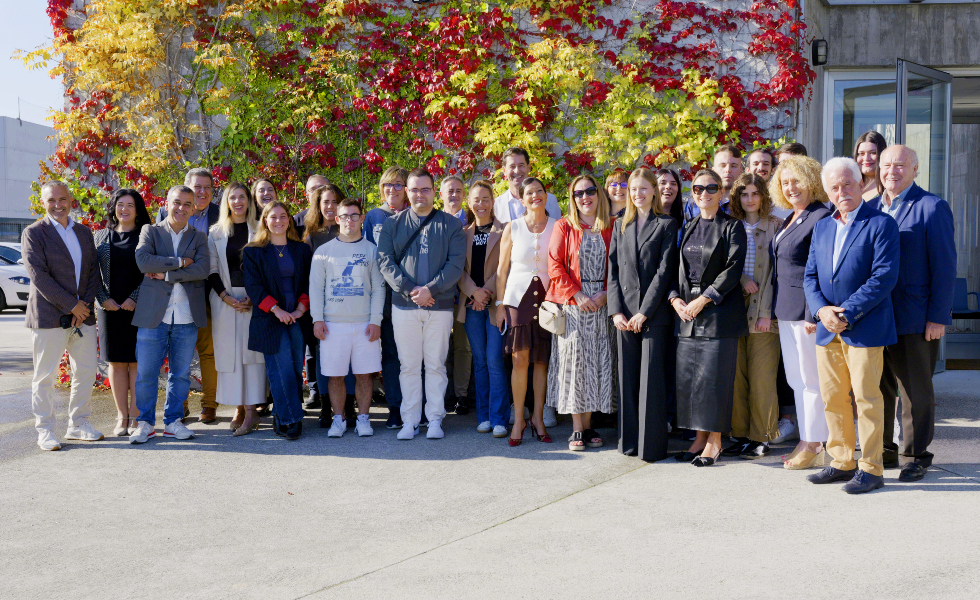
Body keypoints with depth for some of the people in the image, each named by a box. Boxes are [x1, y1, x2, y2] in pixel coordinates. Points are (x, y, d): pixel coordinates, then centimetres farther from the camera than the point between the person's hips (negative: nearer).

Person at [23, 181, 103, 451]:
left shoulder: (84, 233, 13)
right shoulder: (34, 233, -4)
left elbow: (94, 271, 11)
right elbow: (38, 276, -12)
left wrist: (86, 304, -4)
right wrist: (71, 305, -15)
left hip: (82, 314, 5)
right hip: (49, 315, -5)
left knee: (87, 370, 9)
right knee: (45, 376, 1)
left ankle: (78, 424, 23)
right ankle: (45, 431, 11)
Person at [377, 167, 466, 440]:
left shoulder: (451, 225, 7)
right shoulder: (393, 224, 9)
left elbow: (456, 264, -2)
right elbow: (385, 262, 0)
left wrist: (431, 289, -14)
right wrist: (409, 290, -12)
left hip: (440, 305, 0)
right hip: (404, 306, 1)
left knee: (436, 364, 4)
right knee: (408, 365, 4)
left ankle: (435, 419, 12)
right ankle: (410, 420, 11)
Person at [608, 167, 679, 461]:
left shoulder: (667, 225, 2)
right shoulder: (620, 226, 16)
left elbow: (665, 270, -5)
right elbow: (613, 270, 10)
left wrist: (644, 311, -11)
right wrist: (616, 310, -1)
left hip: (654, 313, -4)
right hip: (624, 313, 4)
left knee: (651, 378, -5)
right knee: (628, 377, 6)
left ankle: (652, 445, 2)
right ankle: (629, 440, 15)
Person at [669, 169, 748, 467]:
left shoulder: (732, 227, -1)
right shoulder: (688, 228, 16)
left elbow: (733, 269, -10)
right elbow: (677, 268, 15)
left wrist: (703, 300, -14)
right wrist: (676, 298, -1)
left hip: (719, 310, -5)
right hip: (687, 310, 5)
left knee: (714, 374, -6)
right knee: (688, 375, 4)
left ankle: (715, 440, 5)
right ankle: (700, 437, 16)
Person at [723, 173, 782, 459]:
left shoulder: (776, 226, 3)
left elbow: (776, 272, -2)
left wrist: (766, 312, -10)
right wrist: (742, 279, -10)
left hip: (763, 312, -3)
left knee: (762, 379, -2)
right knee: (736, 376, 4)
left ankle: (761, 438, 8)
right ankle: (741, 435, 14)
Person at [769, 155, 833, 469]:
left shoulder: (821, 218, -12)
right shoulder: (788, 221, 17)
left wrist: (813, 314, -21)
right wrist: (774, 308, 16)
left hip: (806, 310, -9)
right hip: (786, 310, 9)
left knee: (811, 379, -1)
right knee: (796, 379, 13)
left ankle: (814, 445, 9)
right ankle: (807, 442, 22)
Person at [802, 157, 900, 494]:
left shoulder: (881, 224, -5)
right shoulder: (821, 228, 15)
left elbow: (885, 277, -13)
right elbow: (810, 276, 12)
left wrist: (846, 313, -17)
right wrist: (821, 309, -7)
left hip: (865, 328, -6)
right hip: (827, 330, 6)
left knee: (866, 397, -2)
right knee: (832, 398, 10)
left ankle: (871, 468, 9)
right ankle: (841, 463, 22)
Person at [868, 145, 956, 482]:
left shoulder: (932, 207, -4)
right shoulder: (871, 208, 12)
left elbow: (944, 267, -8)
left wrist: (938, 317, -12)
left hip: (915, 321, -5)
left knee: (916, 393, 5)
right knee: (878, 388, 11)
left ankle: (916, 457, 18)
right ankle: (884, 452, 24)